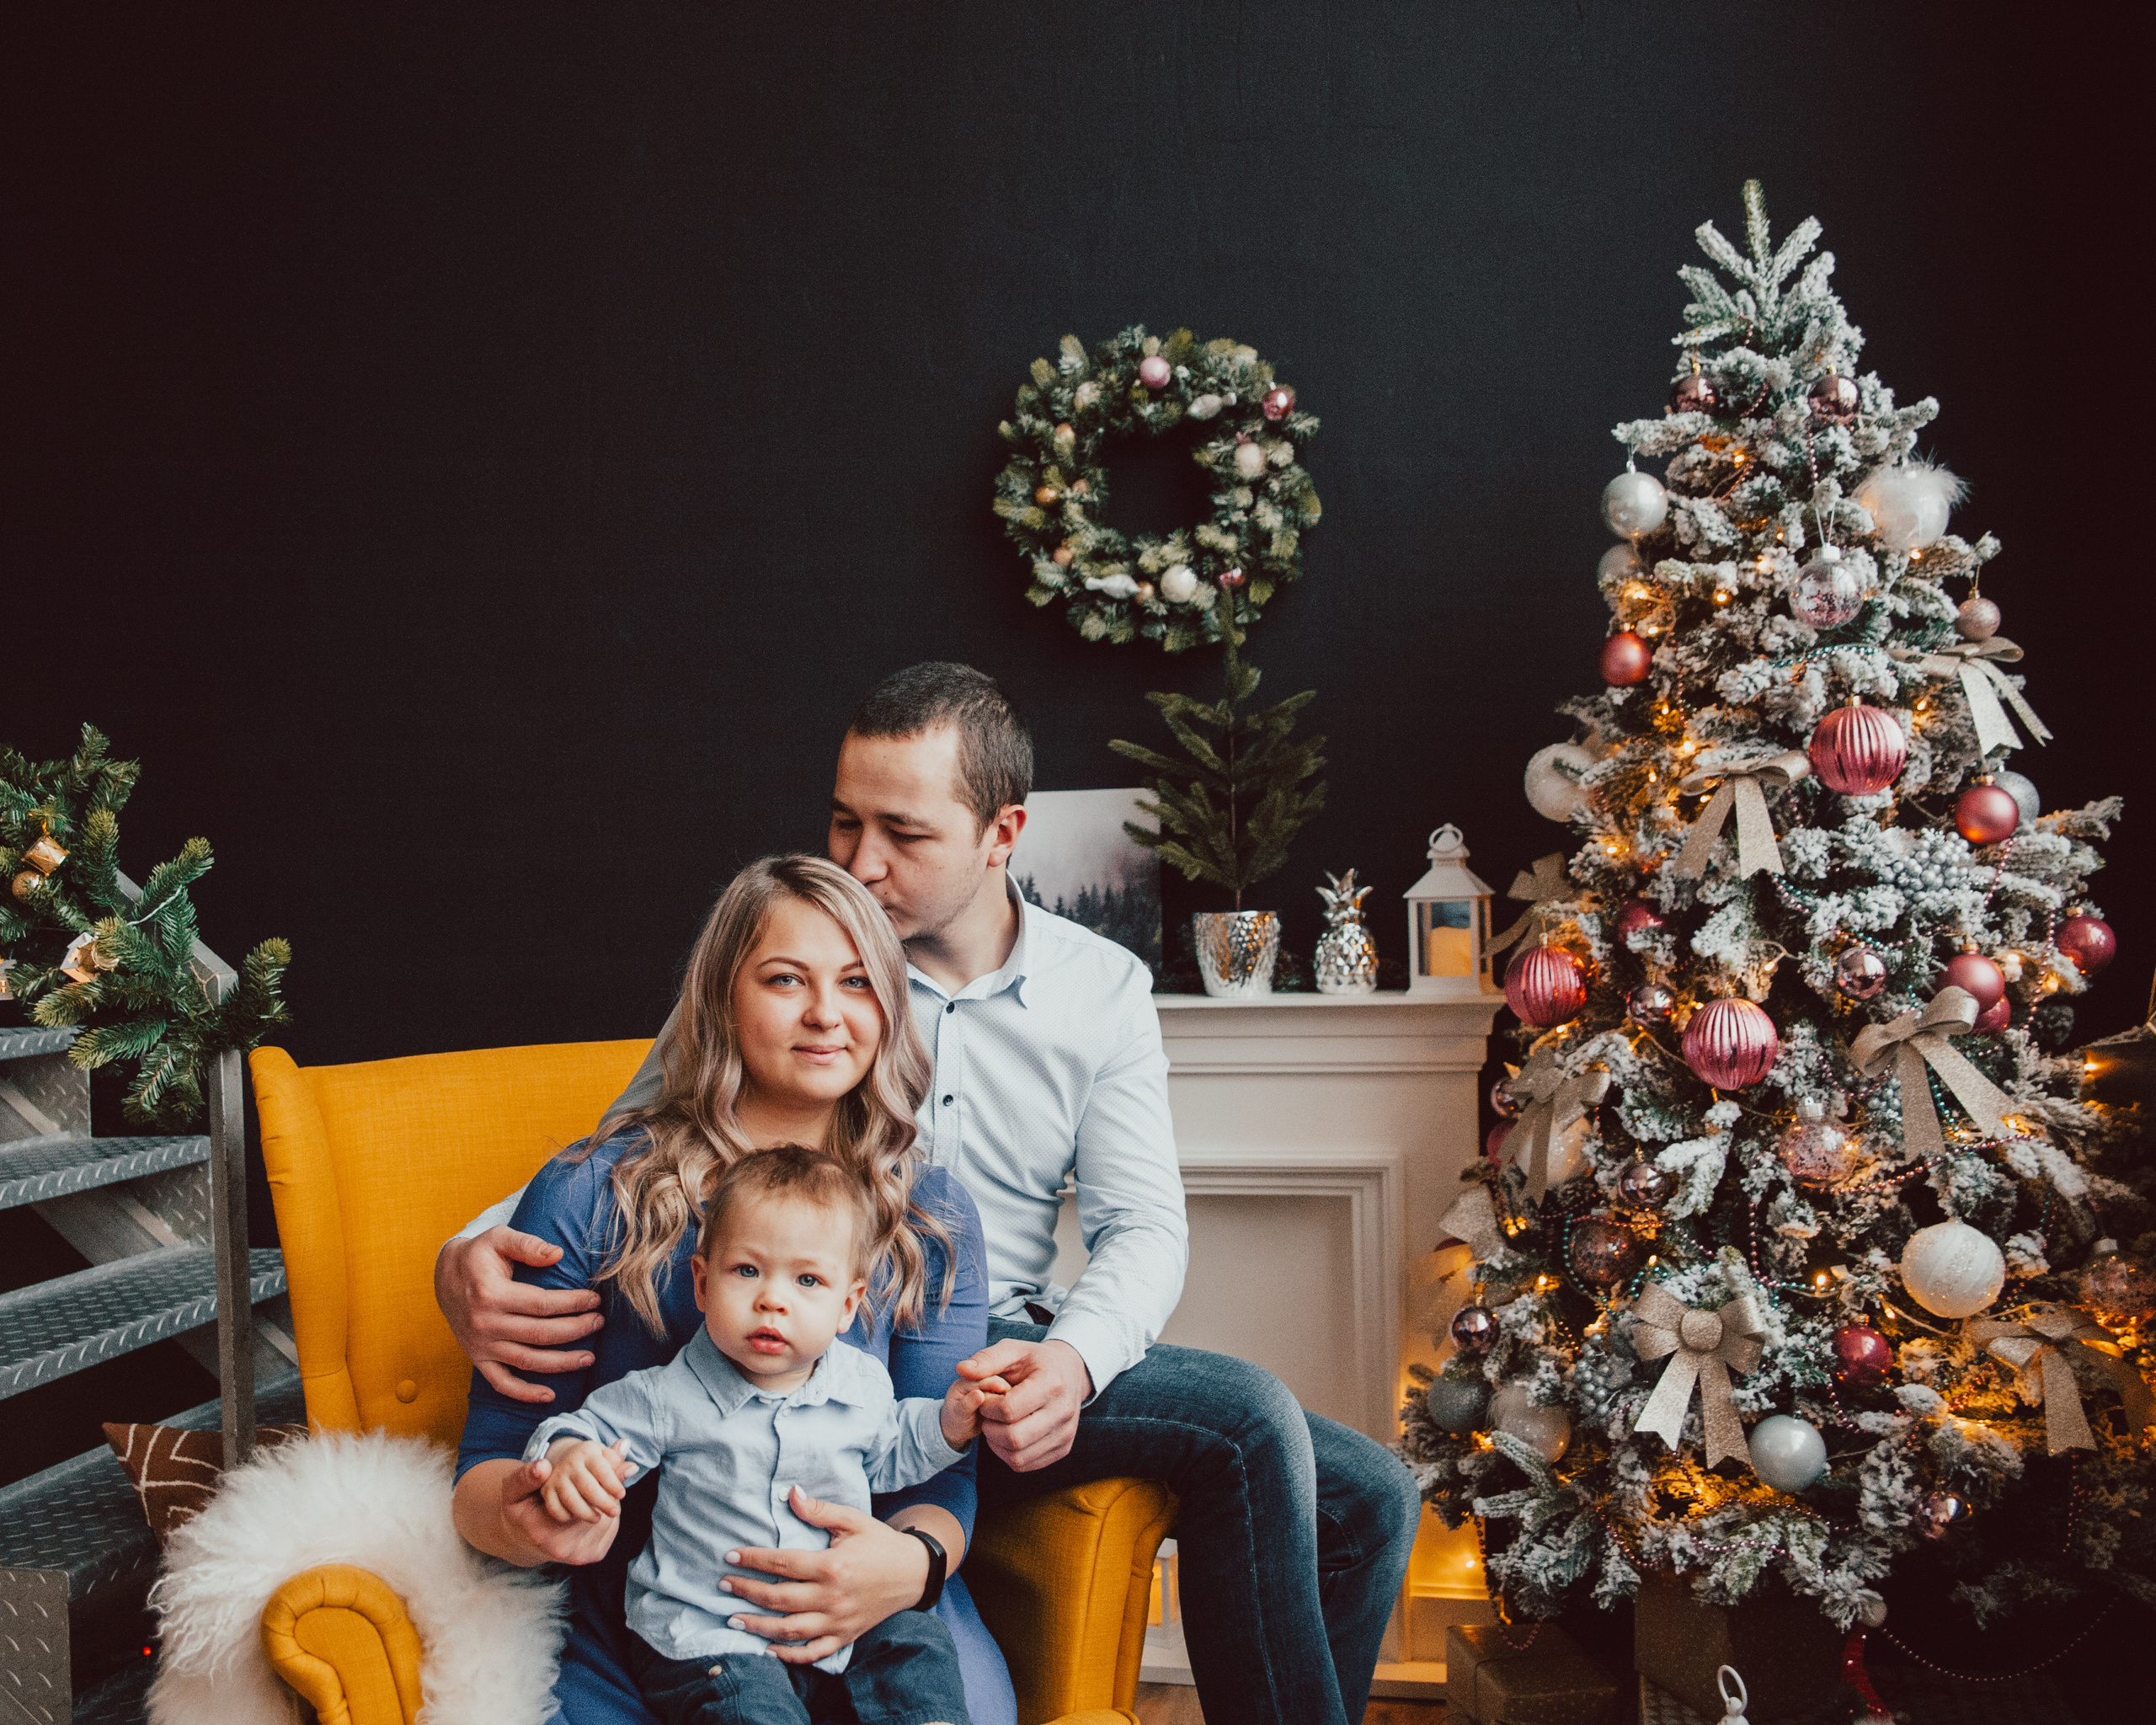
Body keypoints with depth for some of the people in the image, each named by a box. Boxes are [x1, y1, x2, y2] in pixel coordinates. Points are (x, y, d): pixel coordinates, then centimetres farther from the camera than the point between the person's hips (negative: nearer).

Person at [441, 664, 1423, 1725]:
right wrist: (471, 1258, -26)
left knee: (1368, 1497, -3)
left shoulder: (1102, 989, 5)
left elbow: (1143, 1223, -1)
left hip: (1012, 1352, 5)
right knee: (1249, 1419, -23)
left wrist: (1074, 1360, -25)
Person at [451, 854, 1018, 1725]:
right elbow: (492, 1460, 2)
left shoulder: (933, 1217, 8)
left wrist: (913, 1563, -20)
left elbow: (940, 1468, 4)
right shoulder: (591, 1194, 1)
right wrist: (524, 1514, -23)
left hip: (863, 1620, 1)